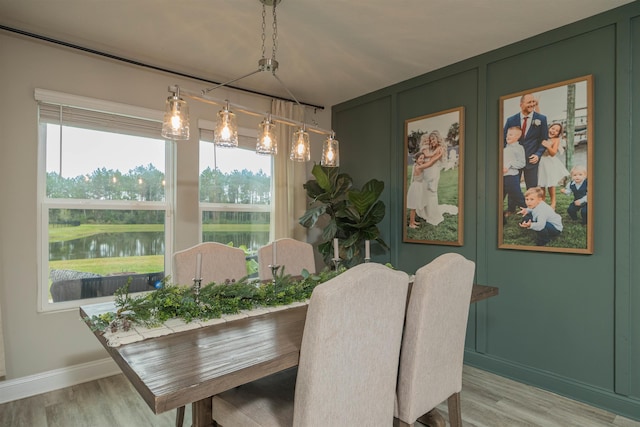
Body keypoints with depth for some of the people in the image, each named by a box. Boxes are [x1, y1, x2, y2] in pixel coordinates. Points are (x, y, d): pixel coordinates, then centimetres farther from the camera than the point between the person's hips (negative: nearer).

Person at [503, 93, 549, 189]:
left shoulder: (541, 119, 3)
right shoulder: (511, 120, 3)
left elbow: (544, 140, 6)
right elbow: (504, 139, 7)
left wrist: (538, 154, -9)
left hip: (531, 160, 0)